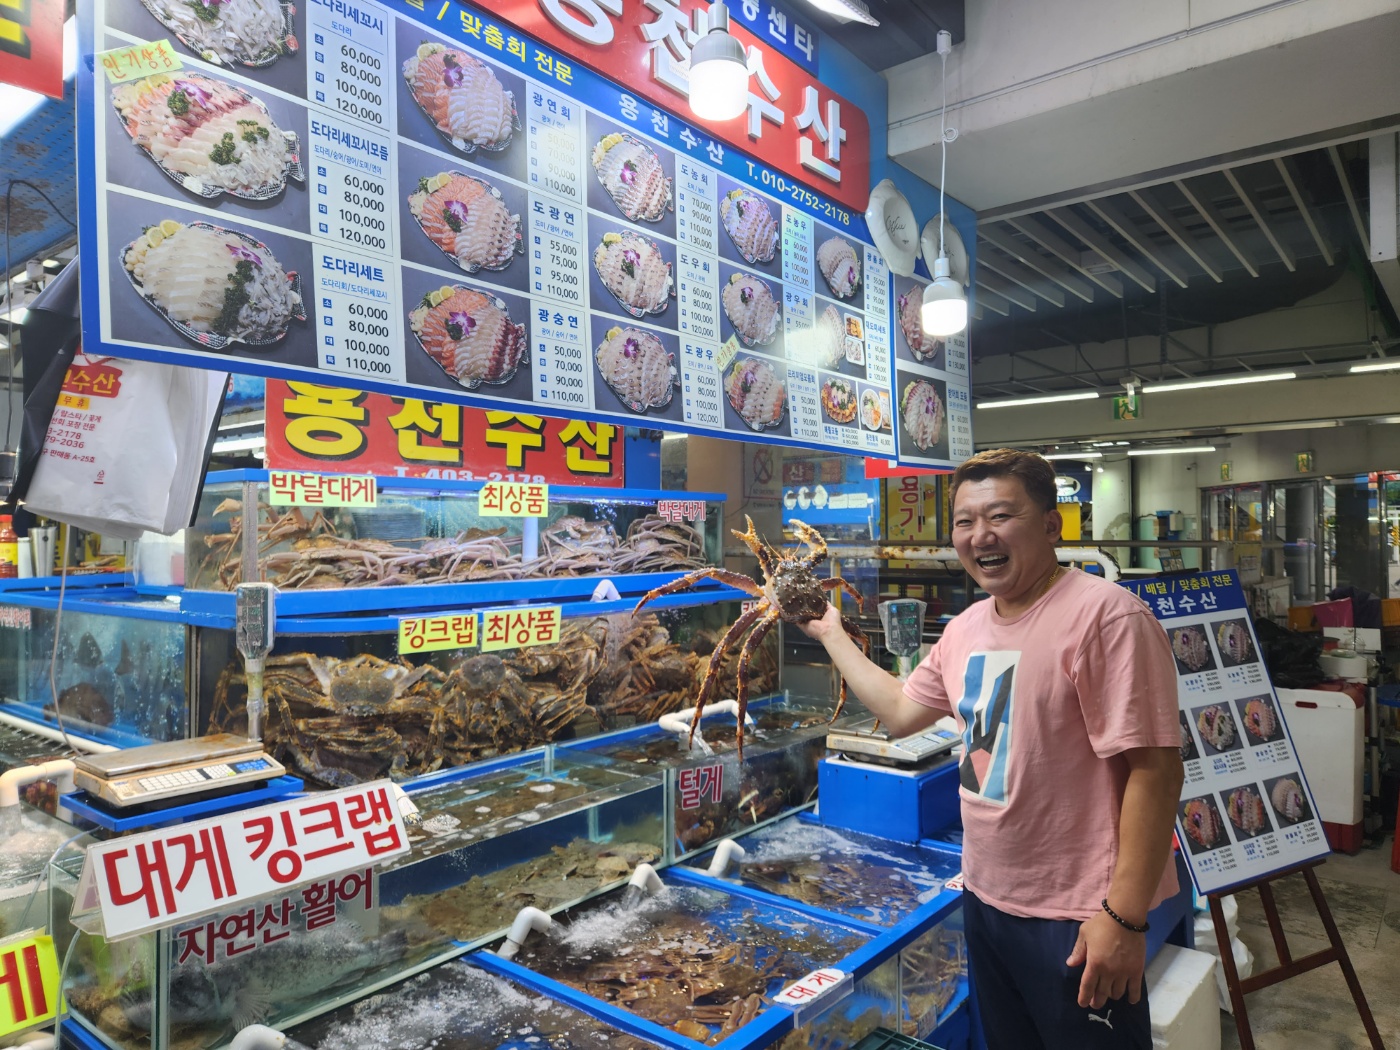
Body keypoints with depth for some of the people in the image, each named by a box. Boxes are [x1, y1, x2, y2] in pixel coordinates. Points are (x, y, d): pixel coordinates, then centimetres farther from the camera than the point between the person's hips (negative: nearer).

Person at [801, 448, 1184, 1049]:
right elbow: (899, 711, 17)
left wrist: (1125, 917, -22)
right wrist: (831, 634, 20)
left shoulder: (1105, 615, -20)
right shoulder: (966, 628, 6)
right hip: (984, 898, 8)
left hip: (1075, 919, -8)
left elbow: (1154, 769, -22)